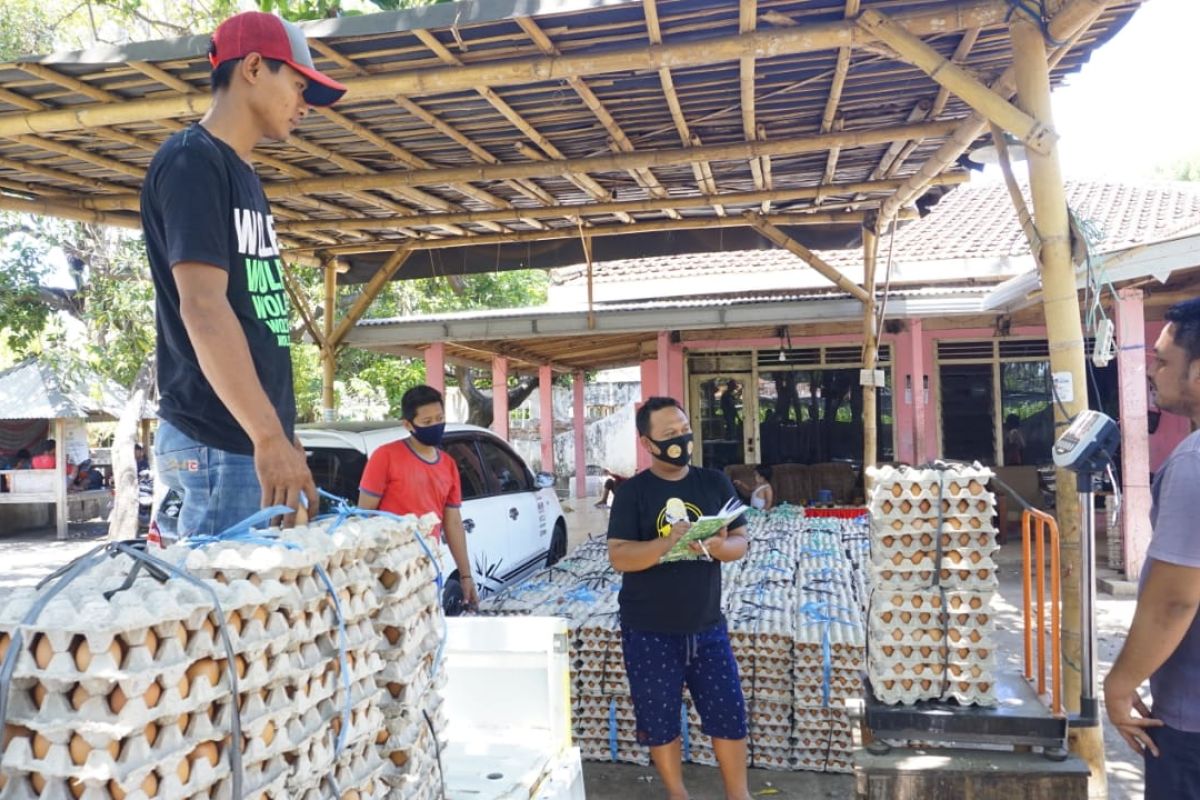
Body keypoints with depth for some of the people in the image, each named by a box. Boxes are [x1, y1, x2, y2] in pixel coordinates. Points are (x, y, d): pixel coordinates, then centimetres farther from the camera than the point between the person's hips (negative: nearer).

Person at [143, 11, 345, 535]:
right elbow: (203, 308, -21)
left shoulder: (242, 176, 19)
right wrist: (269, 436, -27)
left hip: (252, 436, 9)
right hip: (220, 443, -9)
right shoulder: (191, 161, -9)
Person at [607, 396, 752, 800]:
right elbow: (619, 556, -14)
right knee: (659, 719, 11)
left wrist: (717, 546, -22)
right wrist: (668, 542, -30)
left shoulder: (715, 482, 1)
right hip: (649, 632, -2)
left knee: (729, 713, 10)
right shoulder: (632, 491, -8)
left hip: (707, 626, 2)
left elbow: (740, 541, 1)